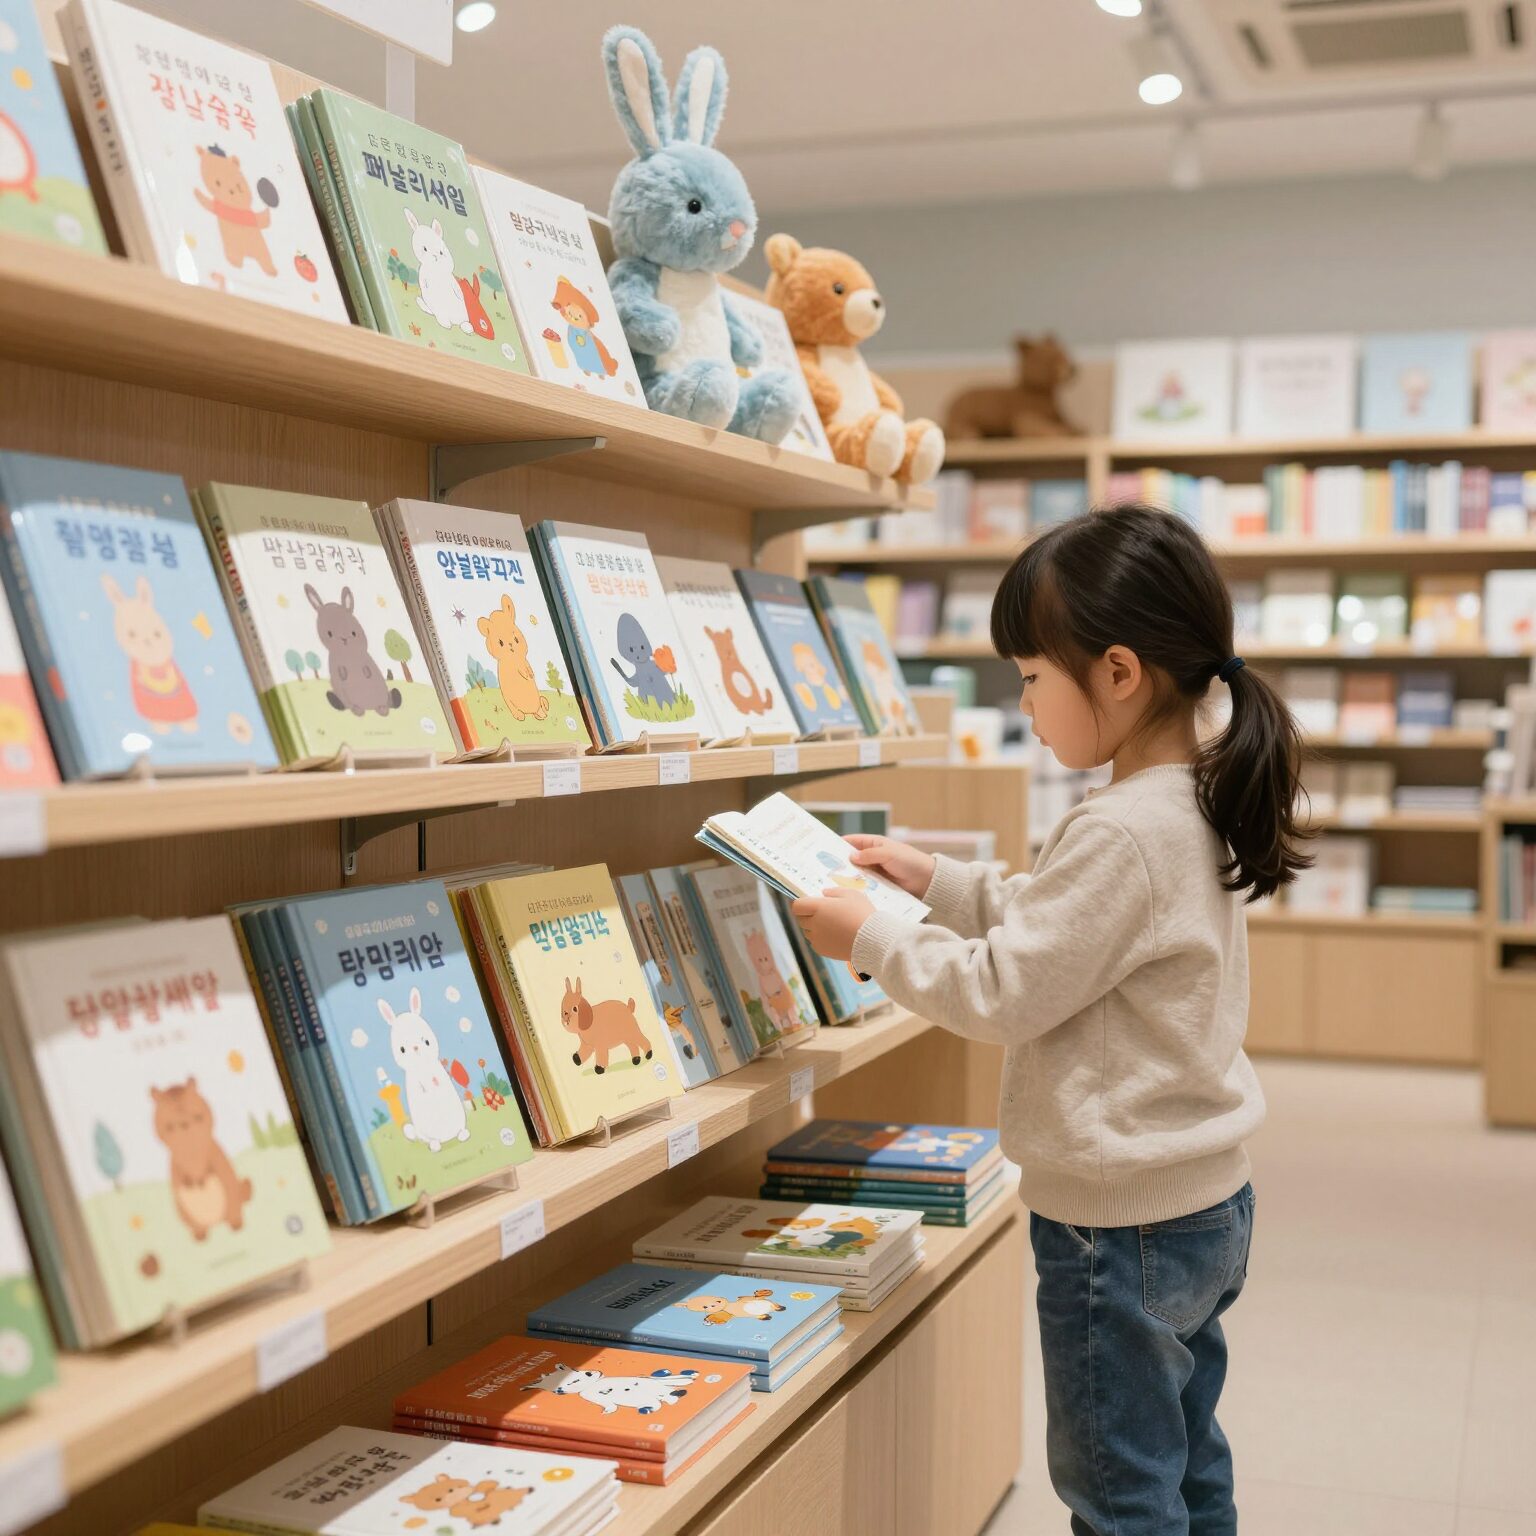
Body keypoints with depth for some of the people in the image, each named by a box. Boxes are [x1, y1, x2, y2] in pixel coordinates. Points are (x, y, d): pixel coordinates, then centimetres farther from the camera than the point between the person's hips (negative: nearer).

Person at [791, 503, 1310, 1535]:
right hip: (1208, 1202, 9)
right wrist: (935, 881, 13)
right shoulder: (1197, 806, 4)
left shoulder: (1122, 835, -26)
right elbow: (1062, 925, 16)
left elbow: (999, 993, -21)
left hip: (1122, 1221, -9)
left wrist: (870, 937, -9)